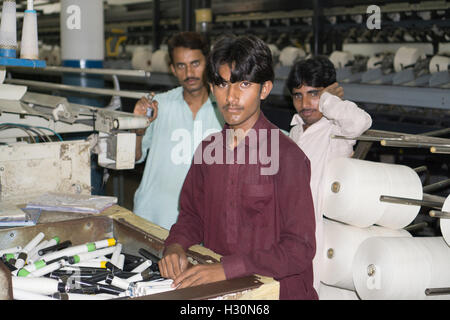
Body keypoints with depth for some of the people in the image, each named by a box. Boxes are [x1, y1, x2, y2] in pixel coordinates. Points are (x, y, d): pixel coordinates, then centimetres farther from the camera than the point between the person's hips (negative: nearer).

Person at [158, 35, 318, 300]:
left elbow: (299, 249, -14)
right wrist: (176, 246, -5)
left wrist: (227, 268, -22)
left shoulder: (287, 156, -12)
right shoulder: (208, 149, 7)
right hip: (217, 290, 4)